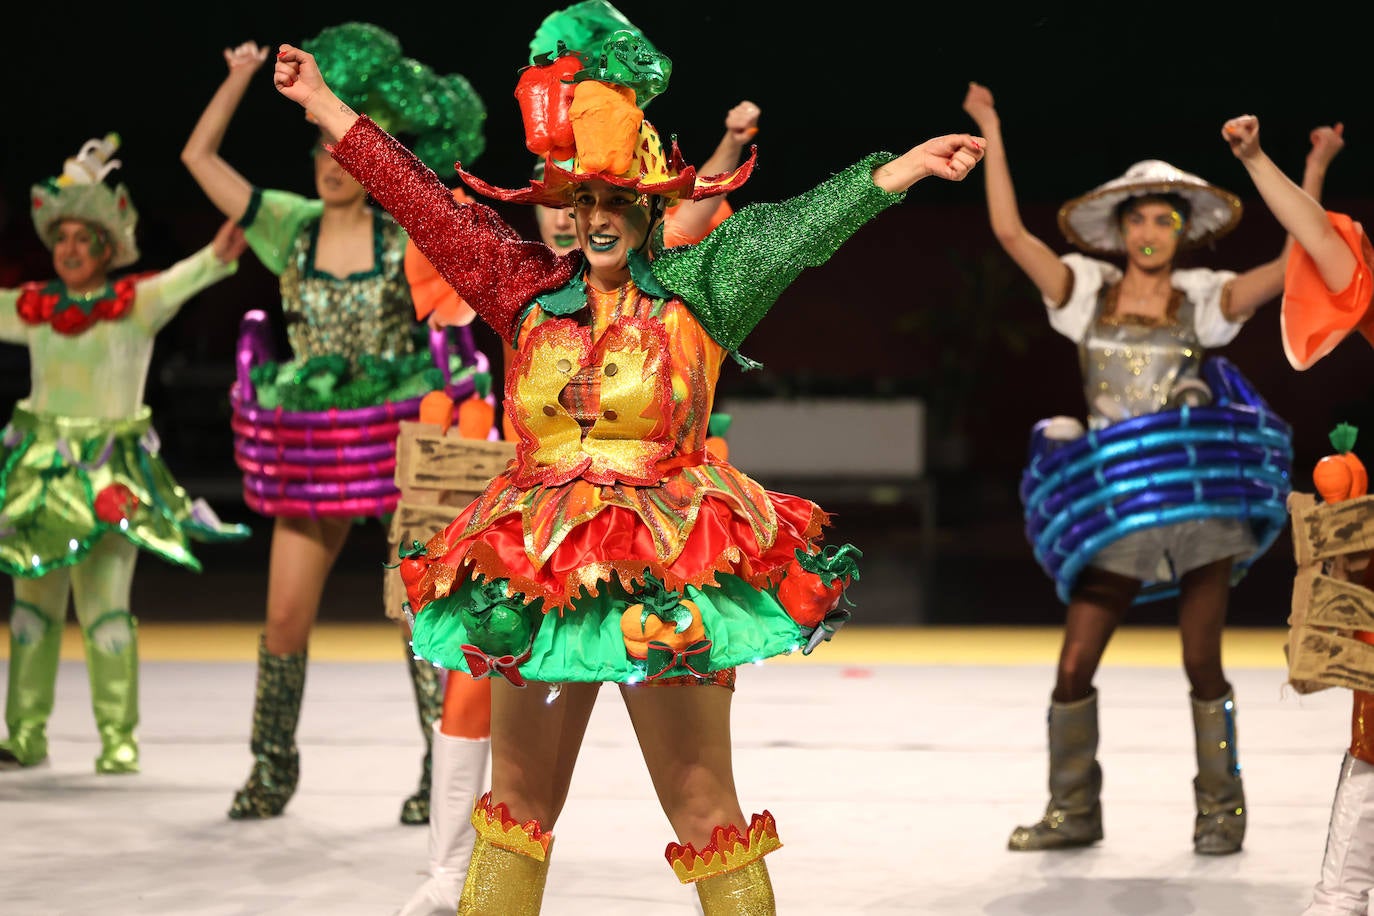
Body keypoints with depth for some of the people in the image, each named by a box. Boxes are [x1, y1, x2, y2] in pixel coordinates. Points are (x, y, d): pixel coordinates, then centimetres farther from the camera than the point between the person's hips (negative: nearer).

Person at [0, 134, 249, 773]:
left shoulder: (133, 303, -3)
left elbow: (174, 285, -20)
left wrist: (217, 258, -40)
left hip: (110, 470, -4)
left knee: (105, 605, -8)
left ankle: (119, 738, -1)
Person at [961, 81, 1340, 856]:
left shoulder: (1203, 302, 4)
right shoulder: (1088, 293, 6)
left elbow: (1293, 263, -5)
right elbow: (1010, 231, -1)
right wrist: (991, 133, -2)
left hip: (1200, 501, -1)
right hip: (1112, 507, 1)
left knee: (1203, 665, 4)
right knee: (1075, 667, -1)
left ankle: (1221, 809, 18)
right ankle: (1074, 810, 15)